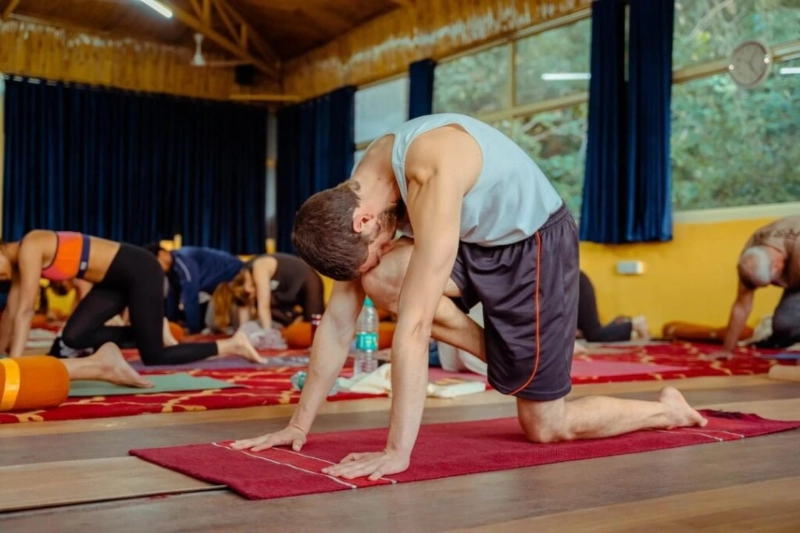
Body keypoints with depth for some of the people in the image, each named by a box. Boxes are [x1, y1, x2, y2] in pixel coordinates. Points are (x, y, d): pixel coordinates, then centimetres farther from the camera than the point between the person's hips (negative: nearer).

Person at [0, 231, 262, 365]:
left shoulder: (29, 248, -18)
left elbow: (25, 310, -21)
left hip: (139, 270, -9)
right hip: (119, 280, 9)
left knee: (154, 356, -4)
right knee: (74, 336, -2)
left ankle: (232, 344, 6)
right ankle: (149, 330, 14)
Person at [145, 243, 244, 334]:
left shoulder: (184, 261, -29)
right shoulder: (172, 266, 2)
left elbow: (190, 298, -31)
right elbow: (173, 295, 11)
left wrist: (193, 330, -27)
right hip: (222, 284, 10)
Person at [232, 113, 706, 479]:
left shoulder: (433, 171, -37)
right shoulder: (357, 194, -12)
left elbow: (415, 323, -40)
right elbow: (339, 320, -7)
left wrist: (397, 451, -38)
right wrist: (300, 424, -6)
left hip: (537, 242, -7)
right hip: (477, 243, 7)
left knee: (546, 427, 0)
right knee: (379, 280, -21)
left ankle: (668, 409, 26)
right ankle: (507, 360, 0)